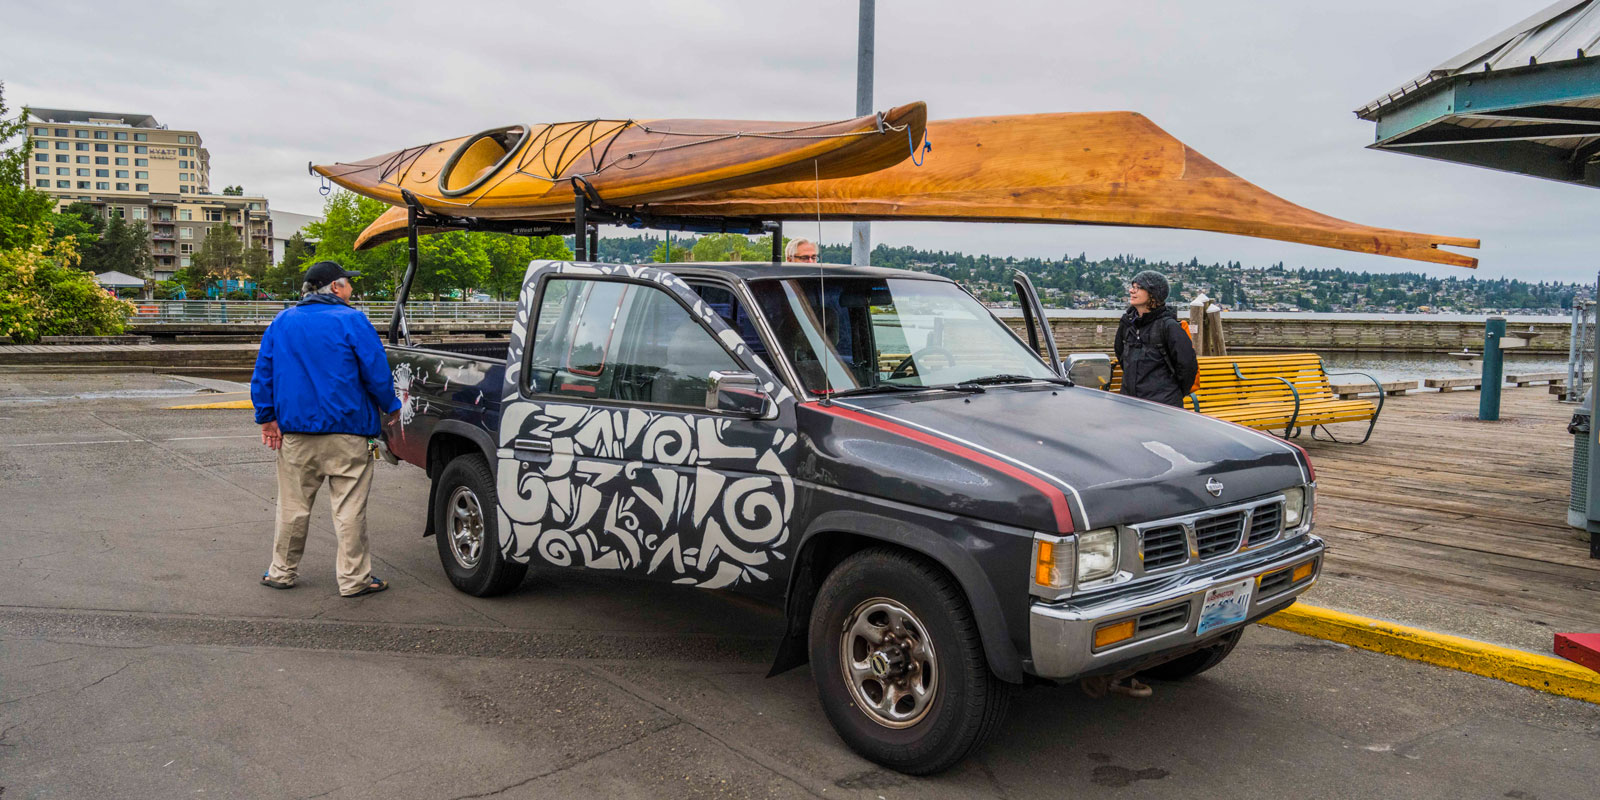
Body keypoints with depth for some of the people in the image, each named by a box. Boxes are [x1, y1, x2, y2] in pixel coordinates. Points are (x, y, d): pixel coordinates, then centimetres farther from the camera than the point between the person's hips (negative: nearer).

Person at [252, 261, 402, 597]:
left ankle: (282, 572, 24)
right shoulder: (351, 321, -6)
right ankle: (354, 579, 4)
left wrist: (267, 417, 15)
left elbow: (262, 375, 11)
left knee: (293, 505, 14)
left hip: (295, 433, 5)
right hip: (346, 432, -5)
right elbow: (376, 373, -7)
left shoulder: (281, 323, 10)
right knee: (349, 507, 0)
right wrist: (391, 408, 7)